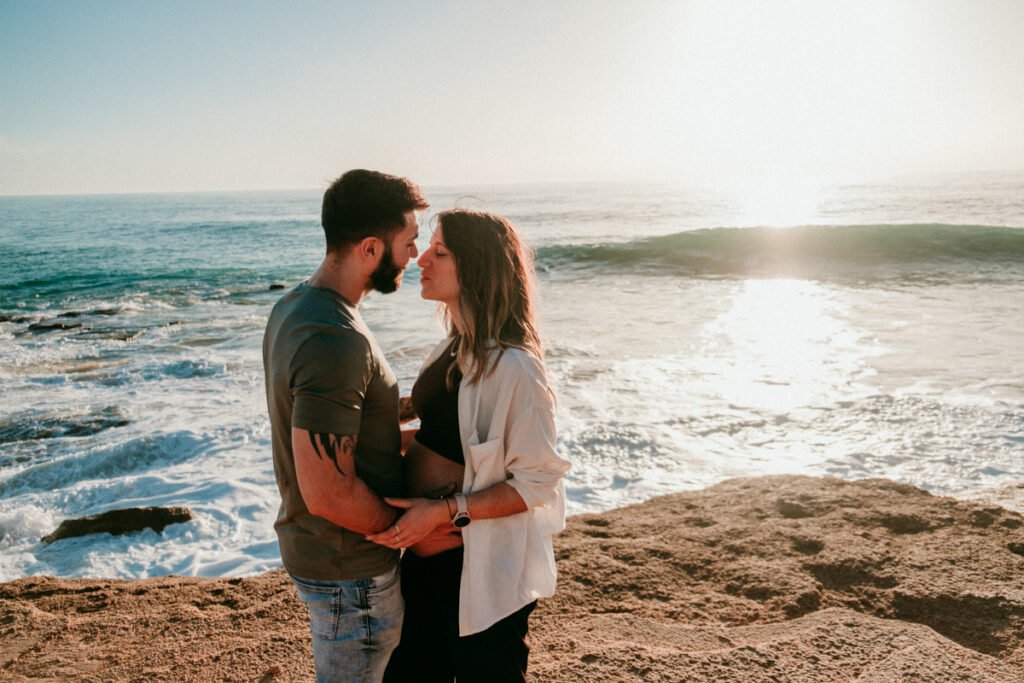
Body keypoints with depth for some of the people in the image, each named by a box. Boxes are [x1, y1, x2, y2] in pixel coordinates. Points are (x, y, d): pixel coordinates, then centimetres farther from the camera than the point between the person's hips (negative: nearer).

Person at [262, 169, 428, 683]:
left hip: (310, 545, 9)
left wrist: (398, 440, 7)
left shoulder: (293, 306, 3)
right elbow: (328, 494, -30)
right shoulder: (336, 342, -30)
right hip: (350, 572, -9)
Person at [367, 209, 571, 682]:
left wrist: (445, 511, -25)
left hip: (482, 573, -9)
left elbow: (537, 482, -22)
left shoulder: (512, 367, -24)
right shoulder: (453, 349, 4)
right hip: (426, 558, 9)